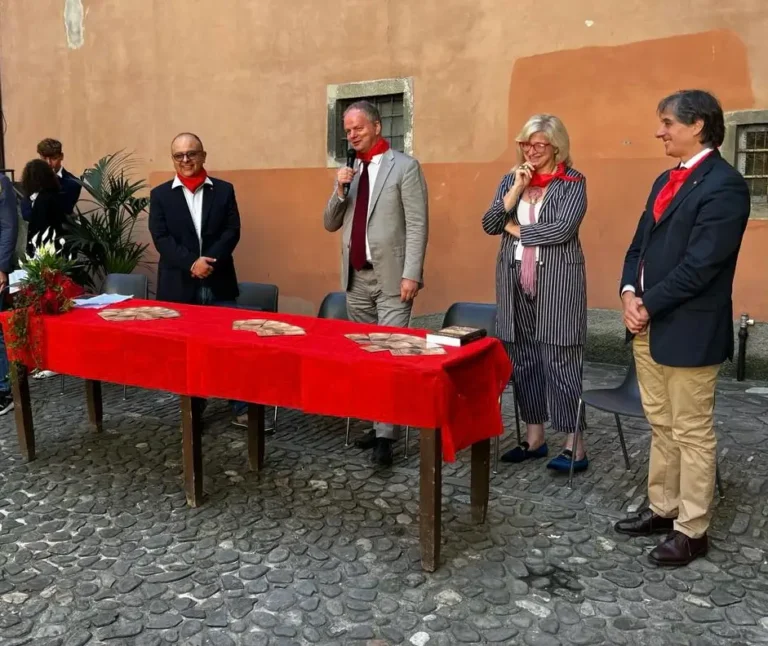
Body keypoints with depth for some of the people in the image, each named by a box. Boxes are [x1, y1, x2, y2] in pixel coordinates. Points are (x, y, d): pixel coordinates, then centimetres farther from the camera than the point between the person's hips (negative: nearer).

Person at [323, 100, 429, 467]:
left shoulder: (405, 167, -4)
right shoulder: (349, 172, 14)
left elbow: (418, 225, -9)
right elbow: (330, 224, 13)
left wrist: (411, 274, -17)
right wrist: (340, 191, -5)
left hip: (391, 276, -6)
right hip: (356, 277, 6)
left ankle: (386, 434, -3)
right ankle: (376, 423, 22)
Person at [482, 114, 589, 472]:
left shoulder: (573, 182, -2)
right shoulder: (510, 179, 12)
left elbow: (563, 229, -15)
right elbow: (489, 225, 3)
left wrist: (517, 229, -4)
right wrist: (516, 190, -8)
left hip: (557, 281, -5)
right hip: (515, 280, 5)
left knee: (560, 361, -4)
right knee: (522, 360, 9)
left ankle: (574, 443, 6)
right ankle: (534, 437, 21)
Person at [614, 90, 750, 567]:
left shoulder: (725, 184, -14)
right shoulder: (667, 181, 15)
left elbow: (700, 264, -20)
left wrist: (649, 304, -13)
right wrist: (630, 293, -3)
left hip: (688, 330, -8)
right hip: (649, 326, 8)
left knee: (692, 433, 4)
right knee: (662, 426, 17)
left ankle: (692, 531, 16)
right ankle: (662, 509, 31)